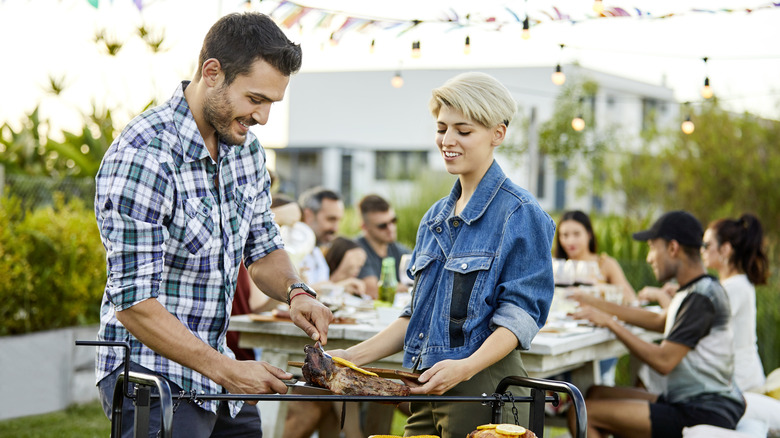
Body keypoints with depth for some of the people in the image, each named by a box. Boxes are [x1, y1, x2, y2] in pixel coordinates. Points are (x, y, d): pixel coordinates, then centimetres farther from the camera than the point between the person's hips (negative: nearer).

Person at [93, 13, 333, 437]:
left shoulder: (245, 148, 4)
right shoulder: (141, 157, -21)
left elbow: (262, 248, 16)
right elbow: (133, 301, -23)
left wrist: (296, 291, -5)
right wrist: (225, 369, -24)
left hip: (214, 374, 8)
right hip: (151, 381, -8)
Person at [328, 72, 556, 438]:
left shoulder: (520, 214, -7)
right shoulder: (435, 219, 15)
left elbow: (520, 315, -13)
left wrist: (467, 367, -28)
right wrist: (355, 356, 9)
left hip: (482, 385, -6)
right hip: (425, 389, 7)